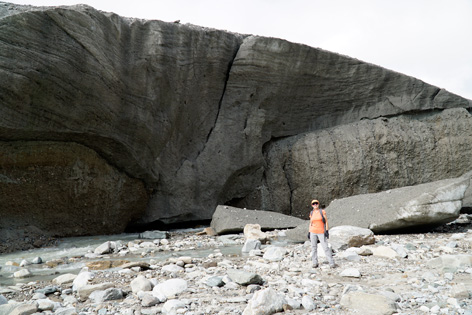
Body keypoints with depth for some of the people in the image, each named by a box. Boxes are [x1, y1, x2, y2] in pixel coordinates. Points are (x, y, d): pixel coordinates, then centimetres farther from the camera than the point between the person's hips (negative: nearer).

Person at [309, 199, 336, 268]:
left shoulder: (322, 211, -4)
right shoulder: (311, 213, 6)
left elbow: (326, 221, -3)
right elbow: (310, 223, 11)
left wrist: (327, 231, -12)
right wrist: (309, 232, 7)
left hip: (321, 232, -3)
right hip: (313, 232, 3)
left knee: (325, 247, -7)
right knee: (314, 247, 4)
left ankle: (331, 262, 1)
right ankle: (315, 263, 12)